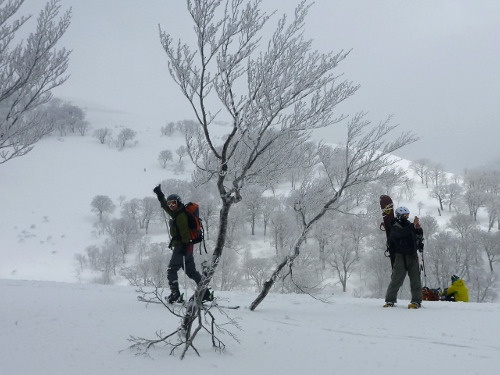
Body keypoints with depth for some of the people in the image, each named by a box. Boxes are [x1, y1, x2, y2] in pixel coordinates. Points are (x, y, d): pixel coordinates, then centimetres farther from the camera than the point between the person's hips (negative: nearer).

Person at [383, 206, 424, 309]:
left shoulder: (409, 225, 16)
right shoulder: (395, 227, -2)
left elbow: (419, 237, 19)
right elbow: (402, 232, -23)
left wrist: (419, 229, 0)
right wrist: (413, 226, -29)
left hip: (412, 255, 5)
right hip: (400, 256, -5)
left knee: (415, 279, 0)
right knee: (397, 278, -6)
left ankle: (417, 301, 3)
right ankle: (390, 300, 2)